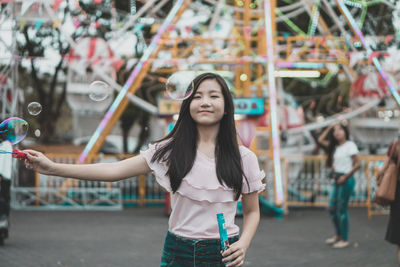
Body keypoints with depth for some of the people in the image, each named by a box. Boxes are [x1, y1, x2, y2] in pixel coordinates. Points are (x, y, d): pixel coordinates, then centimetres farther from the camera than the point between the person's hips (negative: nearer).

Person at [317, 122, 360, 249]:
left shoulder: (350, 145, -9)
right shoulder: (335, 147, 12)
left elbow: (357, 164, -13)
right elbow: (320, 140, 16)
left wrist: (345, 177, -13)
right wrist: (330, 127, 10)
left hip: (346, 180, -8)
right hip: (337, 180, 8)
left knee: (341, 209, -4)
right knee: (332, 208, 12)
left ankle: (344, 239, 5)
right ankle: (338, 235, 26)